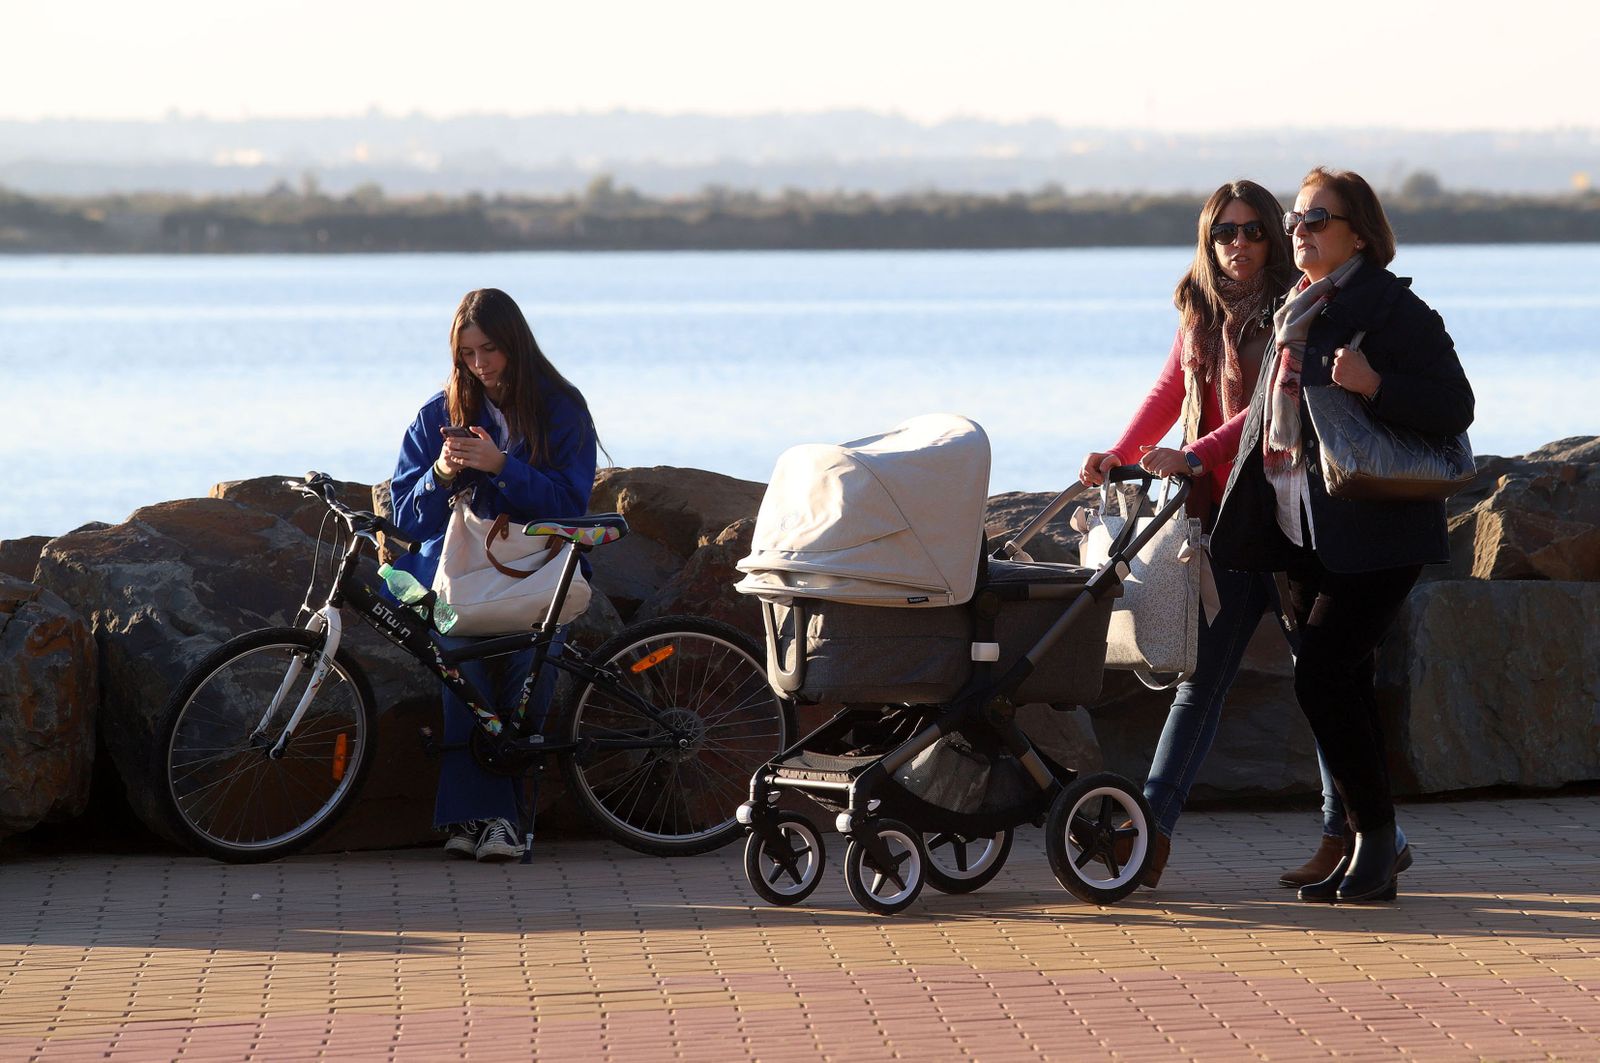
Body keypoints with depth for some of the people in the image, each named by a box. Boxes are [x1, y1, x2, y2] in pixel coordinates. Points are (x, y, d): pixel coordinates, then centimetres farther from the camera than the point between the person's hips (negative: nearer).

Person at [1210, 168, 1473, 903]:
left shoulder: (1392, 310, -9)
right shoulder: (1298, 312, 16)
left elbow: (1454, 409, -14)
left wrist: (1374, 384, -27)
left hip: (1373, 533, -8)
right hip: (1304, 534, 8)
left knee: (1322, 677, -14)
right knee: (1341, 685, 8)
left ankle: (1375, 835, -2)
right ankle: (1373, 848, 15)